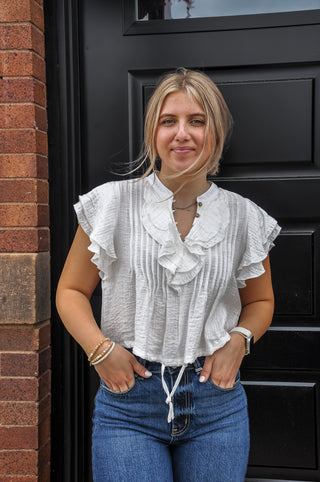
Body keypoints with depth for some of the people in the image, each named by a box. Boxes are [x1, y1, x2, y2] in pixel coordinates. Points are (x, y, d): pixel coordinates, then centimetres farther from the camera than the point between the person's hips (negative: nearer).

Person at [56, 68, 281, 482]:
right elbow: (71, 291, 4)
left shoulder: (244, 218, 0)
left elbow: (260, 301, 15)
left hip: (217, 403, 2)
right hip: (128, 401, -1)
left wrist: (239, 339, -4)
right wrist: (100, 349, -11)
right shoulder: (112, 204, -5)